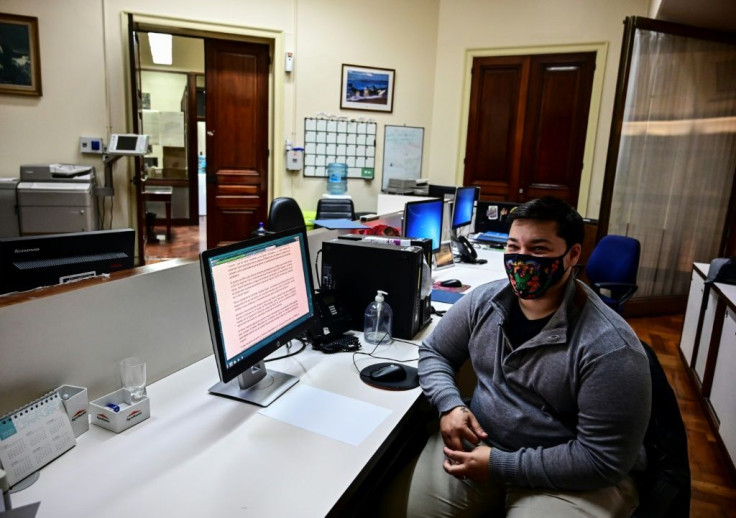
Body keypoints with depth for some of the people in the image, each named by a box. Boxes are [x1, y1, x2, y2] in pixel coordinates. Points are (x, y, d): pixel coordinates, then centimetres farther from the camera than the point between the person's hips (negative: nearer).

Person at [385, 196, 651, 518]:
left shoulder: (610, 348, -21)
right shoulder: (483, 301, -6)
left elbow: (604, 460, -20)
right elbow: (433, 352, 7)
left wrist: (501, 465, -21)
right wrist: (450, 405, -12)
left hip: (569, 478, -3)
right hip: (478, 442, 4)